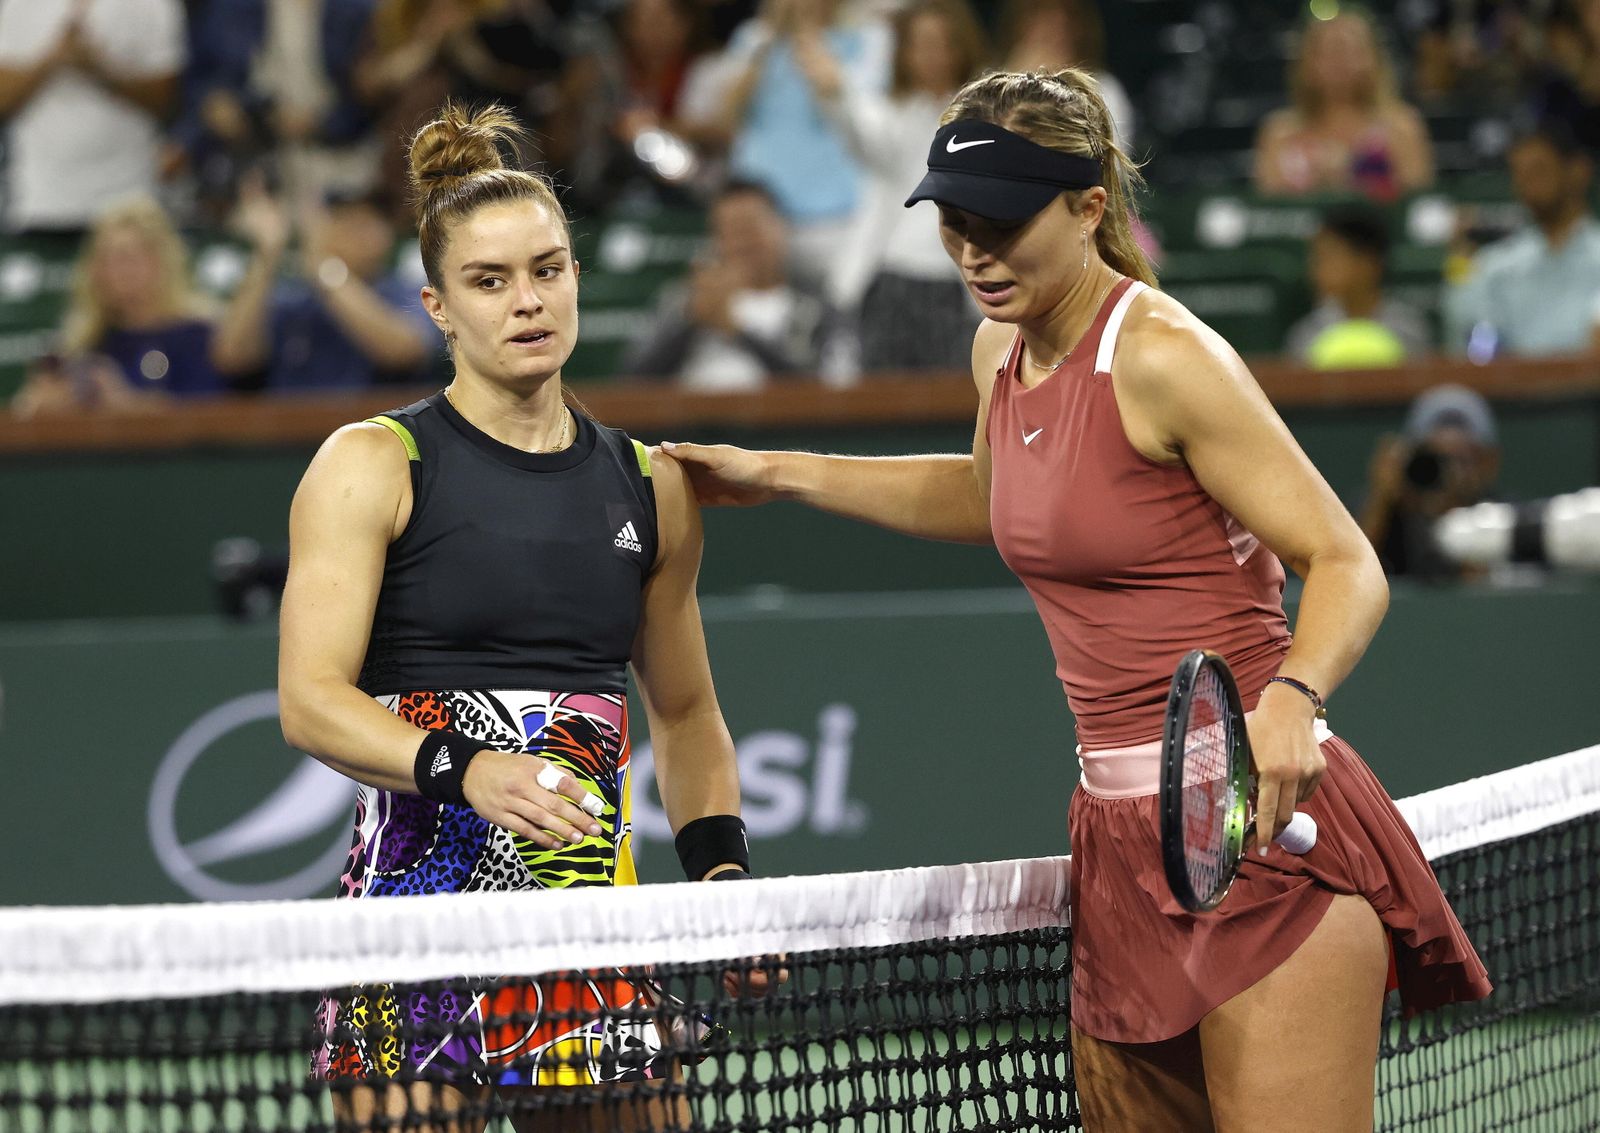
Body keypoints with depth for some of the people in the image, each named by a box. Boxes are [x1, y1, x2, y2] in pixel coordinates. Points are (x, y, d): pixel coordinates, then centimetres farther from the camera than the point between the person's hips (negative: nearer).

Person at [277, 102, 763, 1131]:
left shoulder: (650, 485, 14)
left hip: (594, 906, 4)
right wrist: (465, 769, -24)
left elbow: (684, 710, 26)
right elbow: (311, 700, -9)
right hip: (417, 887, -4)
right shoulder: (372, 467, 1)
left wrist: (722, 865, 10)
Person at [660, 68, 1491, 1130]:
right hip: (1124, 833, 8)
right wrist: (781, 475, 33)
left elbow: (1346, 565, -13)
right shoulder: (1002, 348, 11)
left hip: (1262, 823, -8)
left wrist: (1290, 698, -31)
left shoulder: (1162, 356, -13)